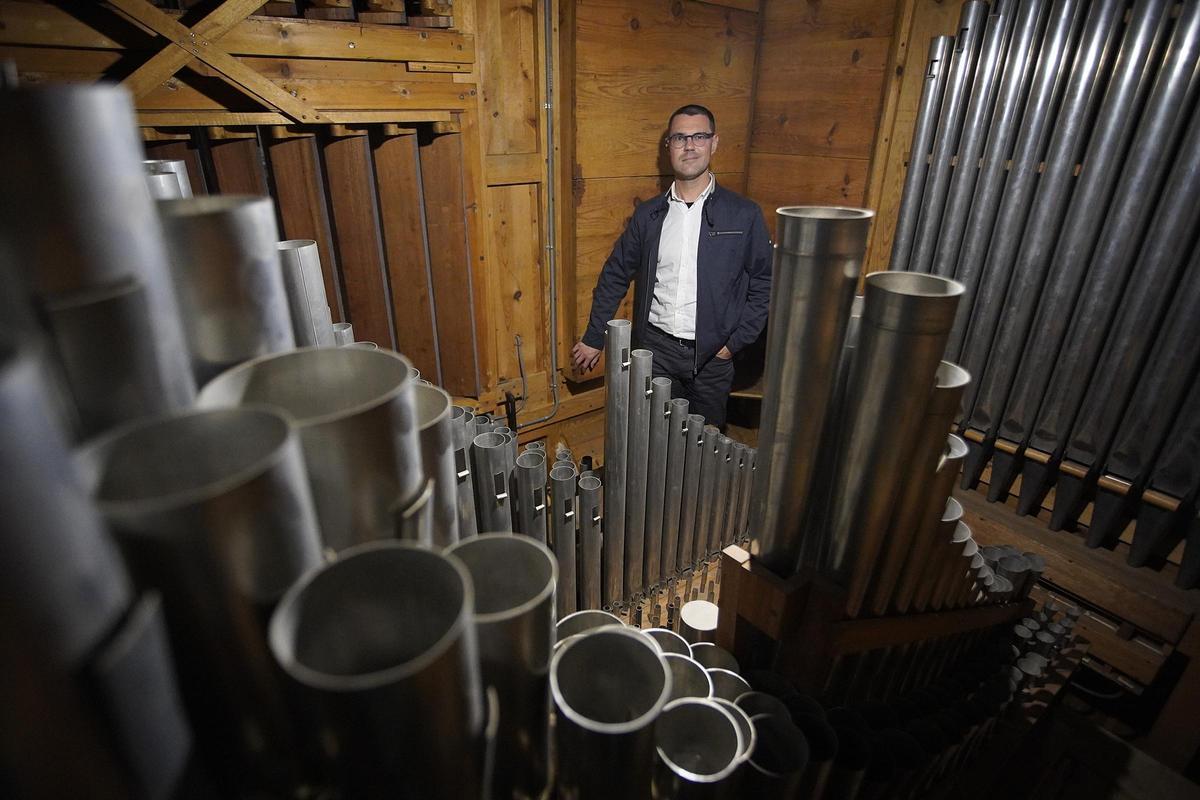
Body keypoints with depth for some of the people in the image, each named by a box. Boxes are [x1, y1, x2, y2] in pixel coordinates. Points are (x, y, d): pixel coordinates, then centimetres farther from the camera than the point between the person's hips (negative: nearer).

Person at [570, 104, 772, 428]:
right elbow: (615, 275, 8)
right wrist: (593, 339, 8)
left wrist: (735, 341, -6)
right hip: (656, 348, 1)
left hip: (712, 355, -1)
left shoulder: (744, 215, -3)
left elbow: (764, 284, 1)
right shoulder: (647, 214, 3)